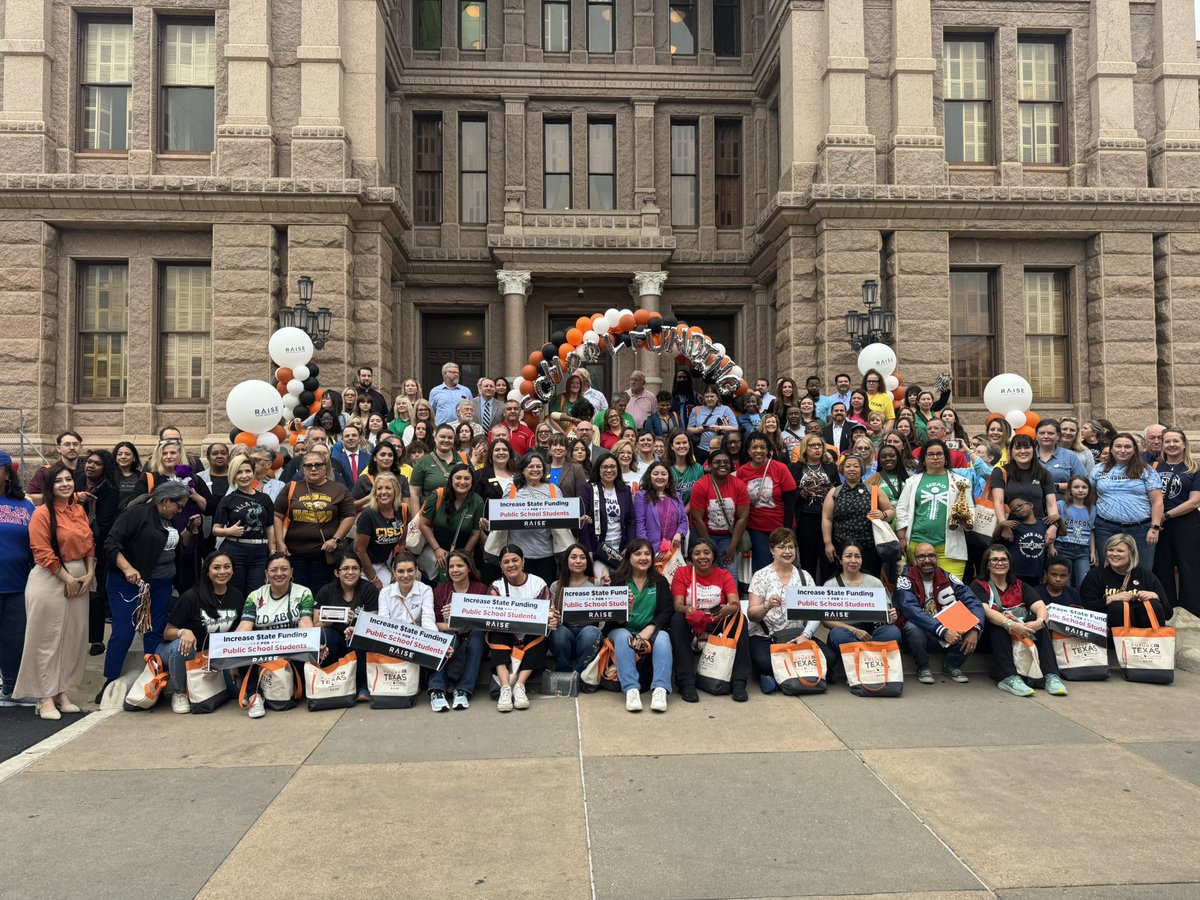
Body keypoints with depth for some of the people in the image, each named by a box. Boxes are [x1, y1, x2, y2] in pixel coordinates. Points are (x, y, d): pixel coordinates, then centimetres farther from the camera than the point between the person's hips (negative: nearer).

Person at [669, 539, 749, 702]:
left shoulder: (724, 575, 1)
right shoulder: (682, 573, -1)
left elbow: (736, 604, -14)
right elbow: (677, 605, -12)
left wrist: (727, 609, -38)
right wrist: (688, 610, -36)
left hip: (718, 625, 1)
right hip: (691, 624, -1)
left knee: (740, 618, -25)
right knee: (677, 619, -31)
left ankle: (738, 682, -22)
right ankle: (687, 683, -29)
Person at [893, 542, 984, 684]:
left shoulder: (948, 578, -1)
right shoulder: (906, 580, -13)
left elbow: (973, 602, -9)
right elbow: (911, 610, -29)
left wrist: (974, 630, -28)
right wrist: (943, 631, -37)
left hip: (950, 633, 4)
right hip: (921, 635, -4)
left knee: (976, 626, -19)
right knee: (913, 626, -36)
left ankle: (952, 666, 5)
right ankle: (923, 667, -6)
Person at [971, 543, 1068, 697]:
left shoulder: (1020, 586, 17)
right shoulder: (979, 586, 4)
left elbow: (1040, 607, -1)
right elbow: (985, 611, -17)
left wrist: (1040, 621, -26)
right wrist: (1010, 624, -35)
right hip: (994, 636, -3)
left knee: (1038, 620, -23)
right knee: (997, 623, -33)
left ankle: (1050, 675, -31)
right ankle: (1008, 677, -44)